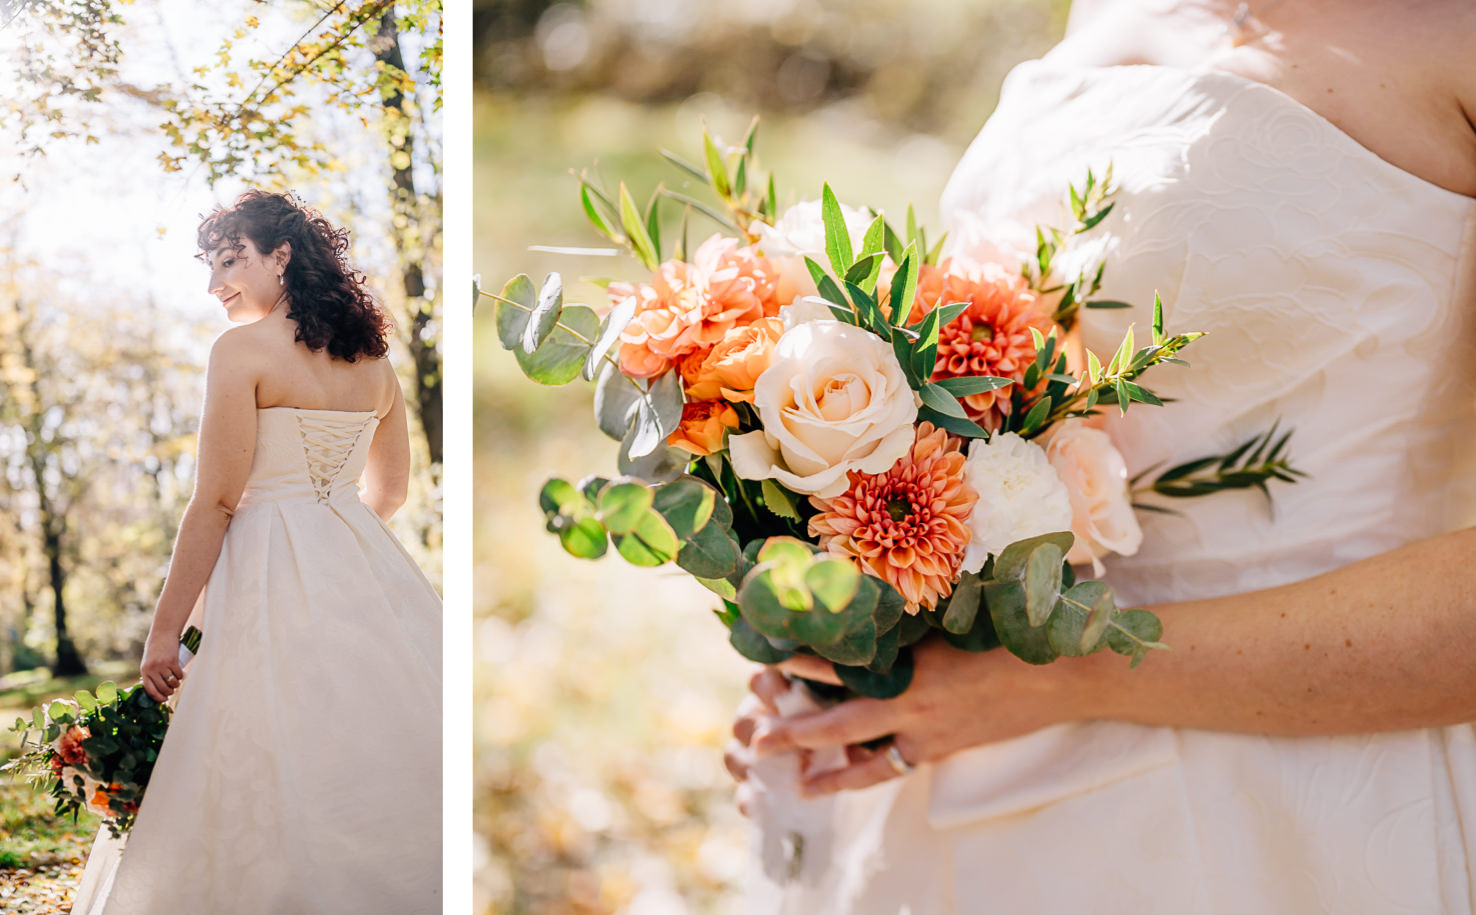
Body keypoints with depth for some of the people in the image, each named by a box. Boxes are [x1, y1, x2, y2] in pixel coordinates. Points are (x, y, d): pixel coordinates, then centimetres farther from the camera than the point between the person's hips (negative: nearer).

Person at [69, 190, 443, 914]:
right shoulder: (373, 358, 10)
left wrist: (165, 632, -7)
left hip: (270, 573, -6)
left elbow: (215, 503, -12)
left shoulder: (242, 350, -8)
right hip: (367, 570, 6)